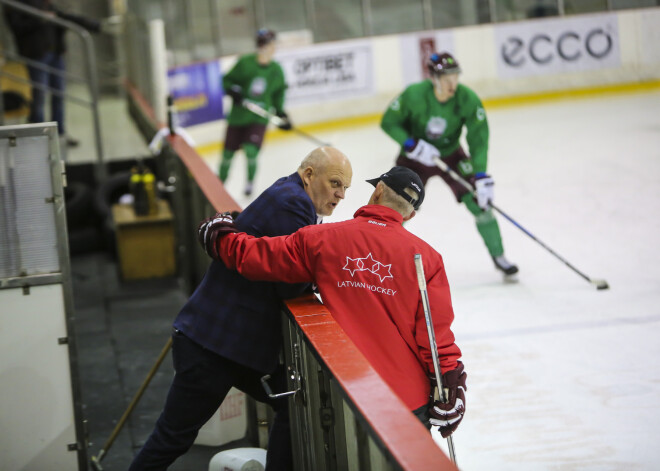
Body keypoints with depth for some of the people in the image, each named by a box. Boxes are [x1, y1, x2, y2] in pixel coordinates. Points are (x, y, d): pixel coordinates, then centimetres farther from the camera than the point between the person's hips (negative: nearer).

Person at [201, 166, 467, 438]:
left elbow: (252, 256, 4)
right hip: (410, 397, -1)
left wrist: (220, 236, 24)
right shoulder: (425, 257, -3)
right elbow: (436, 332, -7)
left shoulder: (323, 240, -2)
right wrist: (450, 393, 0)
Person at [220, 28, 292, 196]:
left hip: (259, 118, 1)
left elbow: (278, 94, 12)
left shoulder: (276, 70, -1)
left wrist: (282, 114, 6)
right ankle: (220, 181, 31)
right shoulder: (245, 63, -11)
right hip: (238, 114, -1)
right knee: (228, 152, 8)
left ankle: (250, 182, 9)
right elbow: (227, 80, -1)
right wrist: (233, 91, -20)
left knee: (251, 150, -17)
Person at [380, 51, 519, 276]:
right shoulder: (414, 95, -27)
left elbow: (478, 139, -22)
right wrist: (413, 145, -28)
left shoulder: (468, 99, -24)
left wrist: (482, 177, -31)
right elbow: (388, 123, -15)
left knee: (479, 201, -9)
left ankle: (498, 257, 8)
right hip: (415, 157, -1)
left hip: (450, 154, 1)